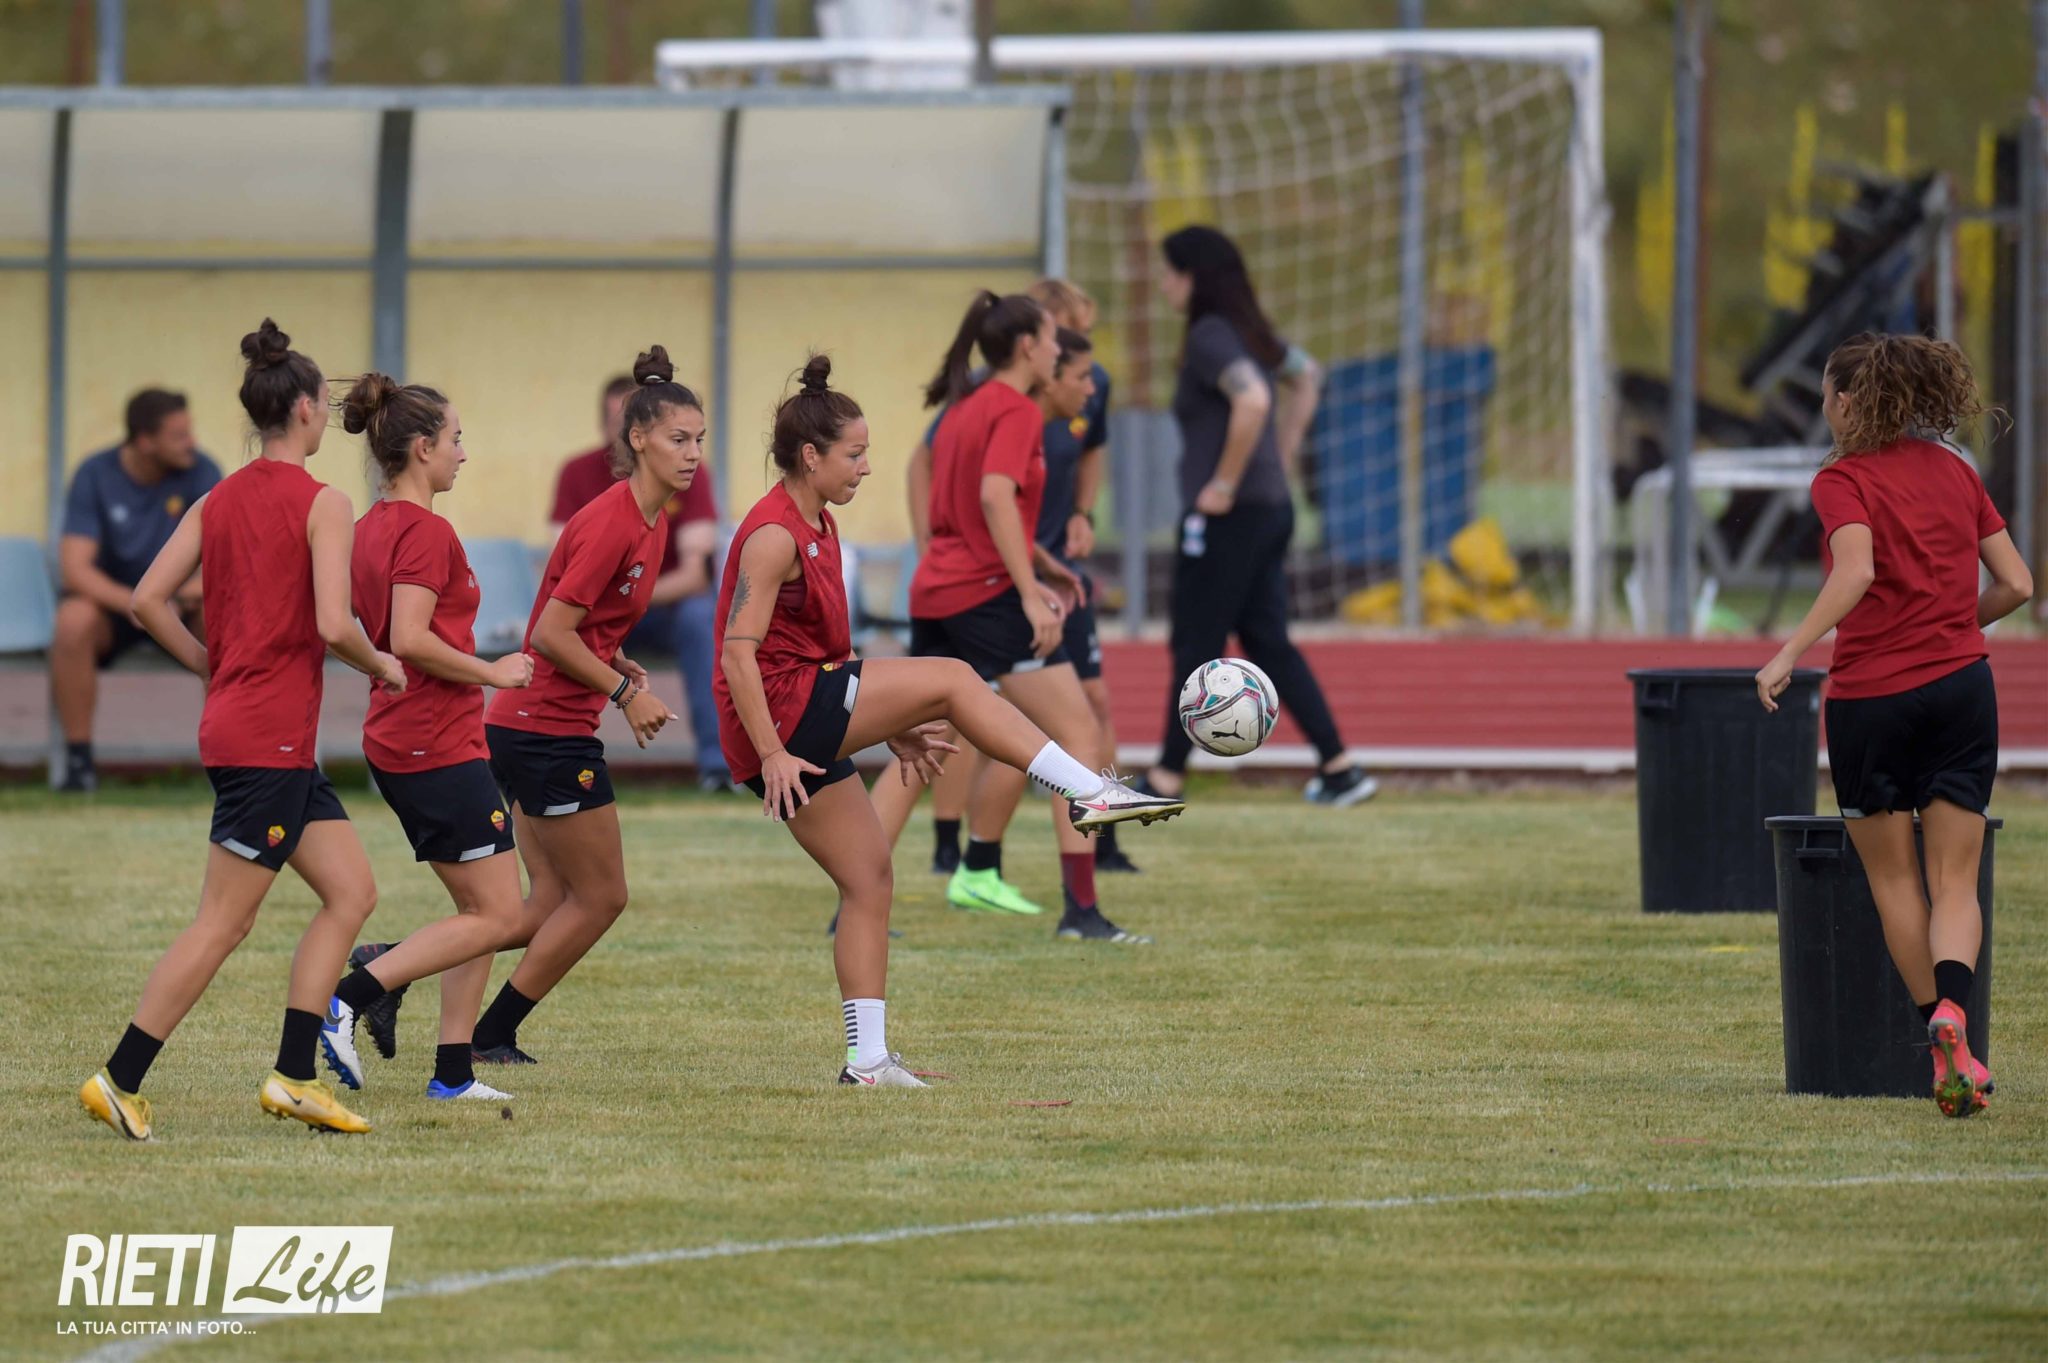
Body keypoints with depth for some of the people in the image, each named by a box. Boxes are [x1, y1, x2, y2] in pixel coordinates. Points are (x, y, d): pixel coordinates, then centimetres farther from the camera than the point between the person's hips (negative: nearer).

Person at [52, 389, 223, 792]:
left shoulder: (199, 472, -9)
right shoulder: (95, 476, -12)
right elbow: (75, 569, -20)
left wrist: (200, 583, -38)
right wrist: (130, 602, -38)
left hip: (180, 606, 1)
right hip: (111, 598, -1)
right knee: (73, 620, -35)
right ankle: (79, 760, -24)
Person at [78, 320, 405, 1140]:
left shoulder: (219, 500, 10)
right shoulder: (322, 504, -11)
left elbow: (148, 600, 5)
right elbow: (333, 626, -20)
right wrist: (380, 666, -1)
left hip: (234, 723, 9)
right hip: (270, 740, -9)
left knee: (351, 891, 13)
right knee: (223, 923, -5)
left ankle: (294, 1077, 9)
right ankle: (120, 1082, -5)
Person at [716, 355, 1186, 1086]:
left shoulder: (816, 528, 16)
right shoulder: (774, 536, -14)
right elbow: (738, 651, -20)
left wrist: (890, 726, 20)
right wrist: (772, 754, -24)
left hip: (807, 729, 10)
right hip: (783, 711, -10)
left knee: (870, 880, 8)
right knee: (950, 679, -14)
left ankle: (868, 1058, 8)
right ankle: (1089, 792, -12)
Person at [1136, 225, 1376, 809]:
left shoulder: (1210, 337, -15)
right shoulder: (1251, 332, 13)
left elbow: (1252, 401, -32)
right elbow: (1303, 378, 31)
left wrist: (1226, 483, -23)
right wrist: (1280, 452, 25)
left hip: (1229, 516, -9)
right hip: (1271, 507, 9)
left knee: (1195, 646, -1)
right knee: (1268, 643, 11)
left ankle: (1168, 776, 5)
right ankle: (1339, 768, 8)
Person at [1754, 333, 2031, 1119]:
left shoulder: (1844, 480, -6)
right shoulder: (1955, 473, 9)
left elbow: (1856, 572, -25)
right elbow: (2016, 585, 9)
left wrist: (1791, 653, -26)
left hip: (1871, 693, -3)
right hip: (1961, 686, 3)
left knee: (1893, 878, 13)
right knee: (1956, 883, 2)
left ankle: (1943, 1048, 13)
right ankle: (1952, 1008, -26)